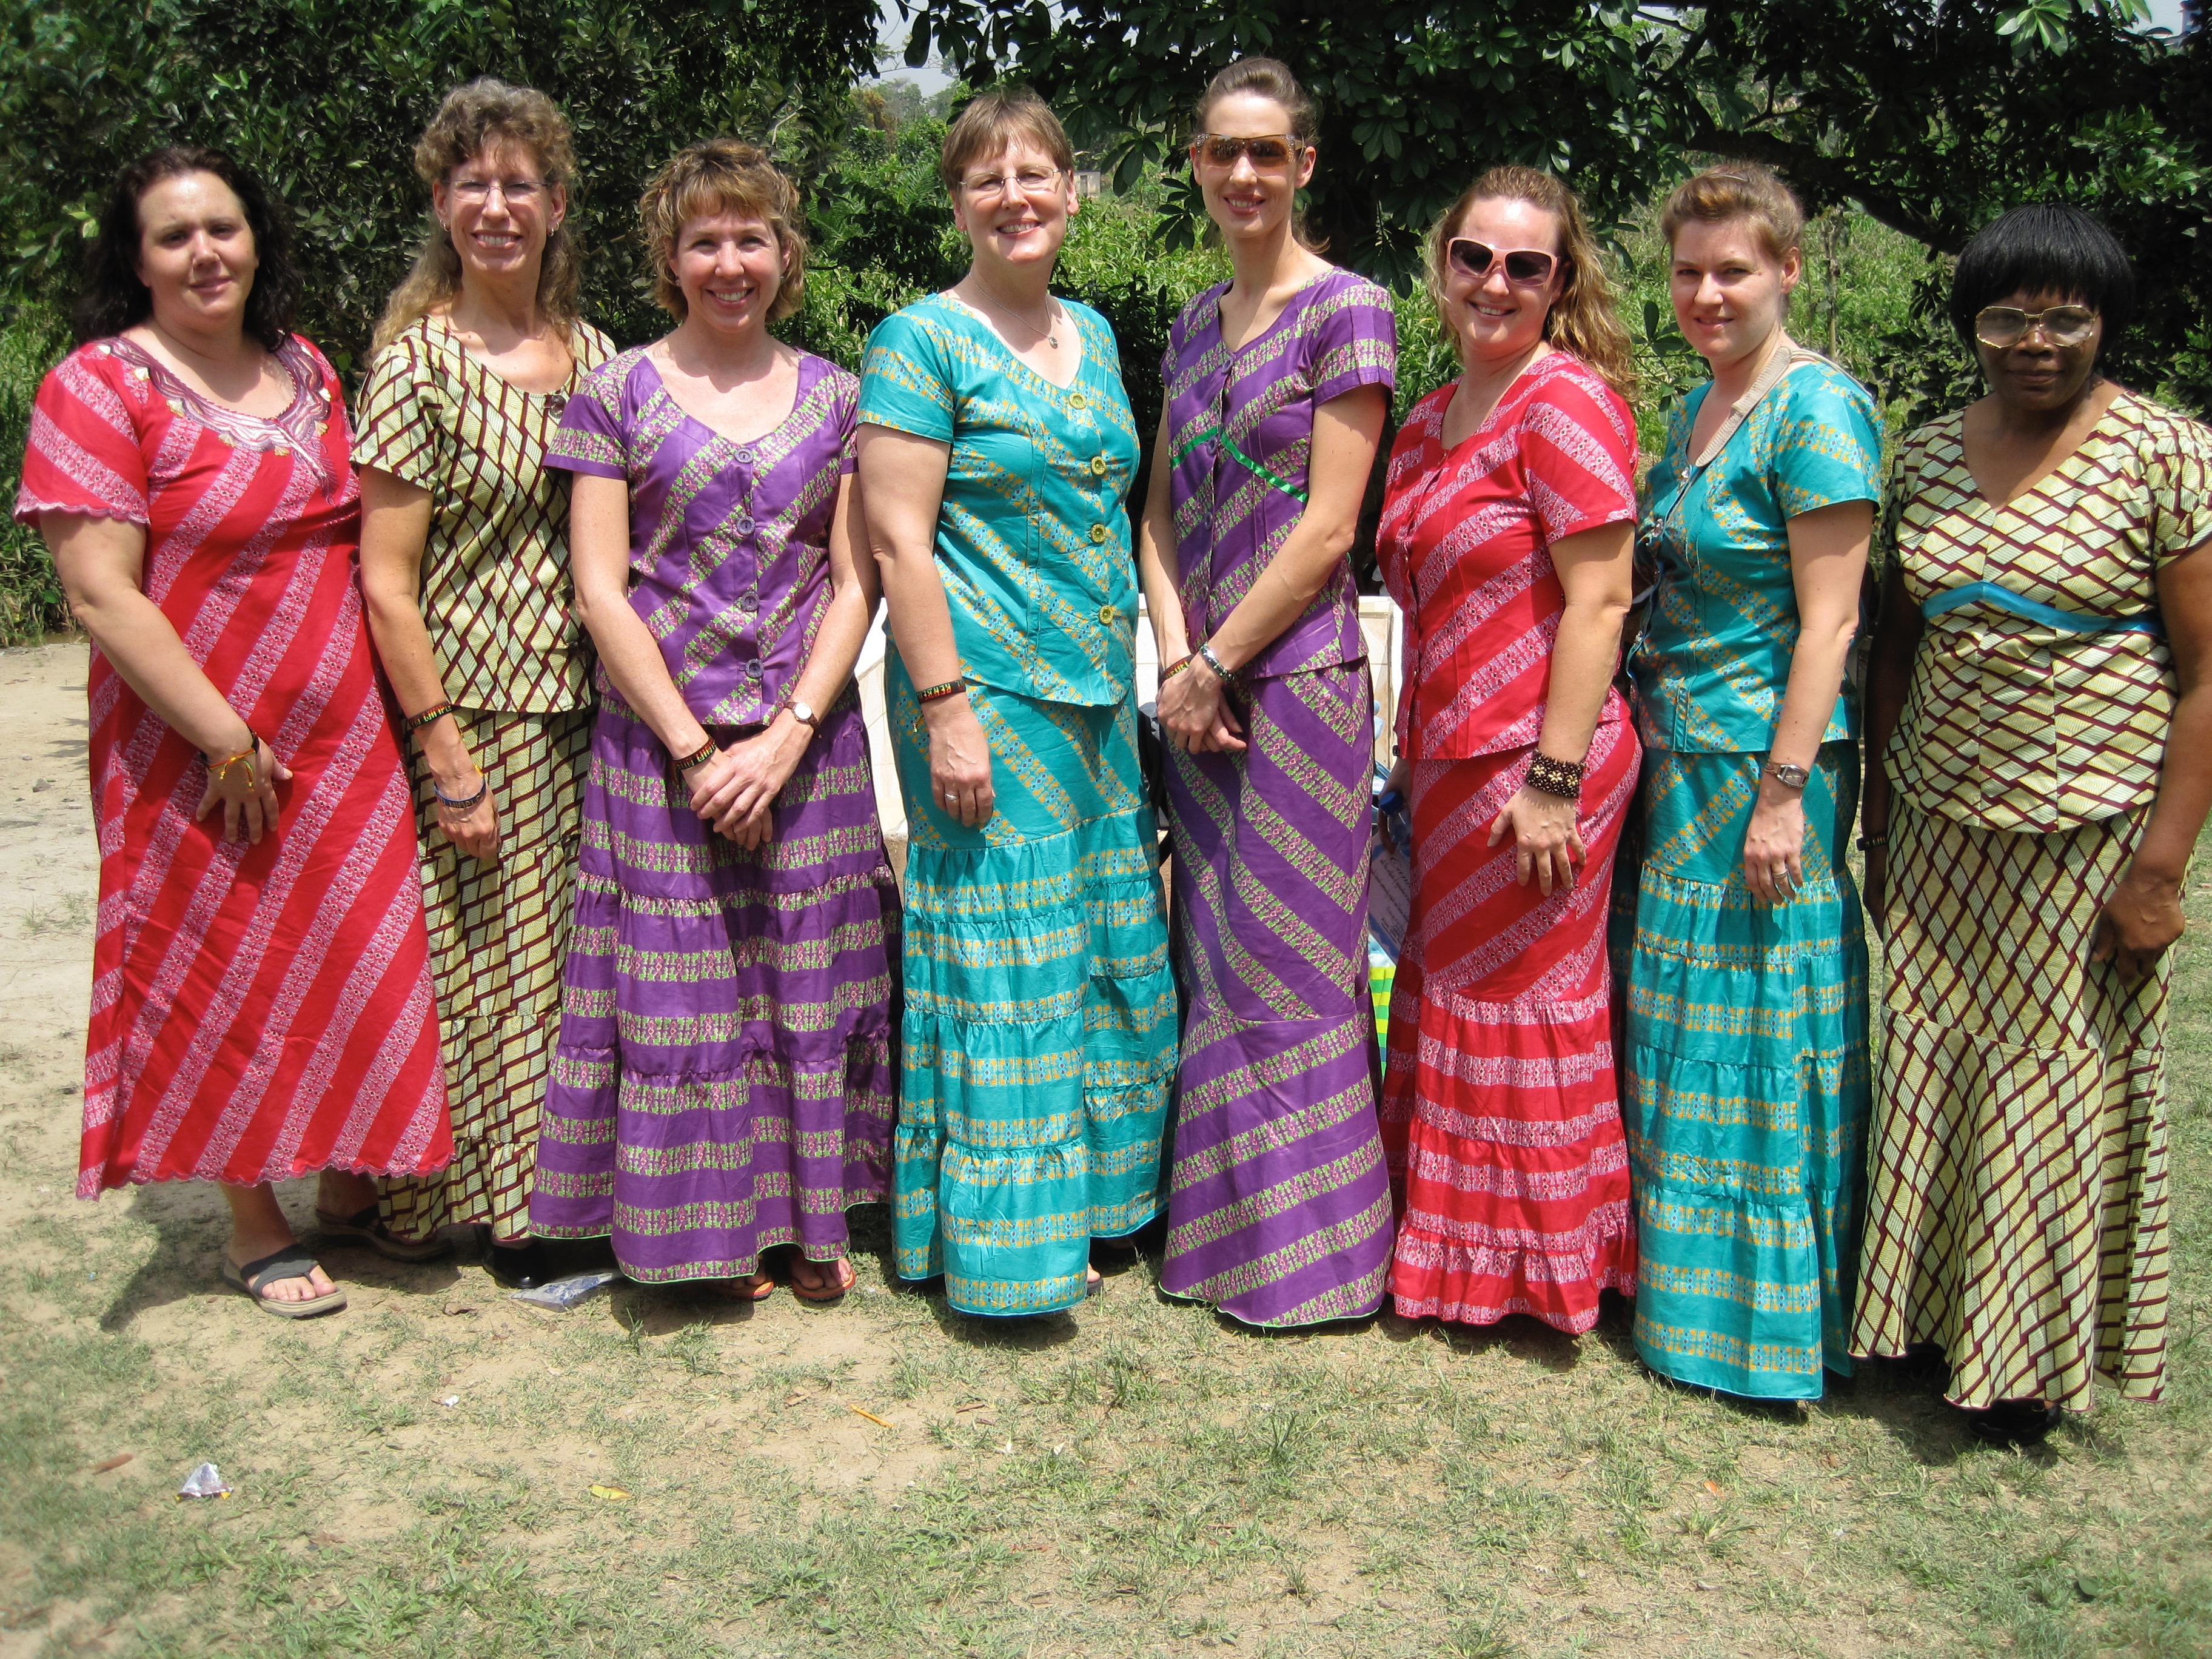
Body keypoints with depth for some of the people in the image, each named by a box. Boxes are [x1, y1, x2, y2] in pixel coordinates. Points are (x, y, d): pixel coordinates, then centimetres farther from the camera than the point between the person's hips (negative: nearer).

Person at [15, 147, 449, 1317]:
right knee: (224, 980, 8)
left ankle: (351, 1181, 32)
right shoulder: (99, 388, -11)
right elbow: (101, 596, -17)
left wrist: (392, 707, 8)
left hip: (348, 742, 5)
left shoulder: (306, 371, 9)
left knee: (362, 966, 11)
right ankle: (253, 1228, 23)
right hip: (204, 765, -5)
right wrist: (229, 740, -18)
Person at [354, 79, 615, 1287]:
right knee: (467, 959, 1)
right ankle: (413, 1203, 20)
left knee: (558, 957, 11)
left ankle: (537, 1204, 26)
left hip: (580, 715, 5)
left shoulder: (591, 352, 9)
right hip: (469, 715, -5)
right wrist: (448, 759, -14)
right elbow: (385, 582, -11)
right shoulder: (417, 360, -7)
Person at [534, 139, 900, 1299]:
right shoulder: (617, 395, 2)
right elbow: (600, 592, -3)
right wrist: (695, 749, -10)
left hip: (809, 740, 2)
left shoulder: (833, 396, 8)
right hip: (662, 744, -2)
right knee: (680, 988, 3)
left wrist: (787, 734, -9)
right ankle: (711, 1229, 19)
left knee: (814, 979, 6)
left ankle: (811, 1215, 22)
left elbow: (855, 582, 3)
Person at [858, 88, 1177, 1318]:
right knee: (1007, 961, -2)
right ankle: (1005, 1243, 10)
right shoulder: (924, 341, -7)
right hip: (988, 690, -7)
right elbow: (899, 538, -13)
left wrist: (1141, 668, 15)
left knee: (1108, 957, 12)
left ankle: (1088, 1194, 27)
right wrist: (946, 707, -19)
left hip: (1100, 694, 7)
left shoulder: (1094, 335, 15)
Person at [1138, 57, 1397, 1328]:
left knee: (1288, 962, -1)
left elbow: (1326, 527, -12)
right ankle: (1221, 1225, 25)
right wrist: (1175, 660, -3)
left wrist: (1216, 664, -11)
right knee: (1216, 958, 12)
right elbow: (1163, 514, 13)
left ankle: (1311, 1247, 13)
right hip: (1202, 687, 7)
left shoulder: (1346, 311, -7)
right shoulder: (1195, 326, 15)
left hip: (1297, 676, -7)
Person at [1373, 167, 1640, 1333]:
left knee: (1517, 1002, 4)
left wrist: (1555, 777, -22)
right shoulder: (1430, 420, 13)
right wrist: (1413, 756, 16)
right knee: (1450, 991, 16)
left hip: (1534, 759, -8)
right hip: (1447, 758, 8)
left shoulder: (1566, 399, -13)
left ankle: (1536, 1265, 21)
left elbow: (1599, 600, -18)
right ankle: (1452, 1251, 31)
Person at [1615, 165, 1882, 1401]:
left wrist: (1784, 790, -21)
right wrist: (1654, 745, 15)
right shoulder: (1697, 409, 14)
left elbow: (1829, 618, -17)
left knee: (1753, 1032, 0)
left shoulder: (1817, 409, -13)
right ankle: (1675, 1275, 30)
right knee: (1675, 1026, 16)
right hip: (1675, 758, 9)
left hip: (1763, 764, -9)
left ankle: (1766, 1314, 15)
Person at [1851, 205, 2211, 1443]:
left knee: (2061, 1086, 5)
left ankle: (2033, 1362, 22)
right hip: (1942, 831, 4)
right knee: (1935, 1073, 10)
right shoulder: (1927, 458, 7)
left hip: (2088, 834, -4)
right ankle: (1933, 1311, 28)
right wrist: (1882, 820, 10)